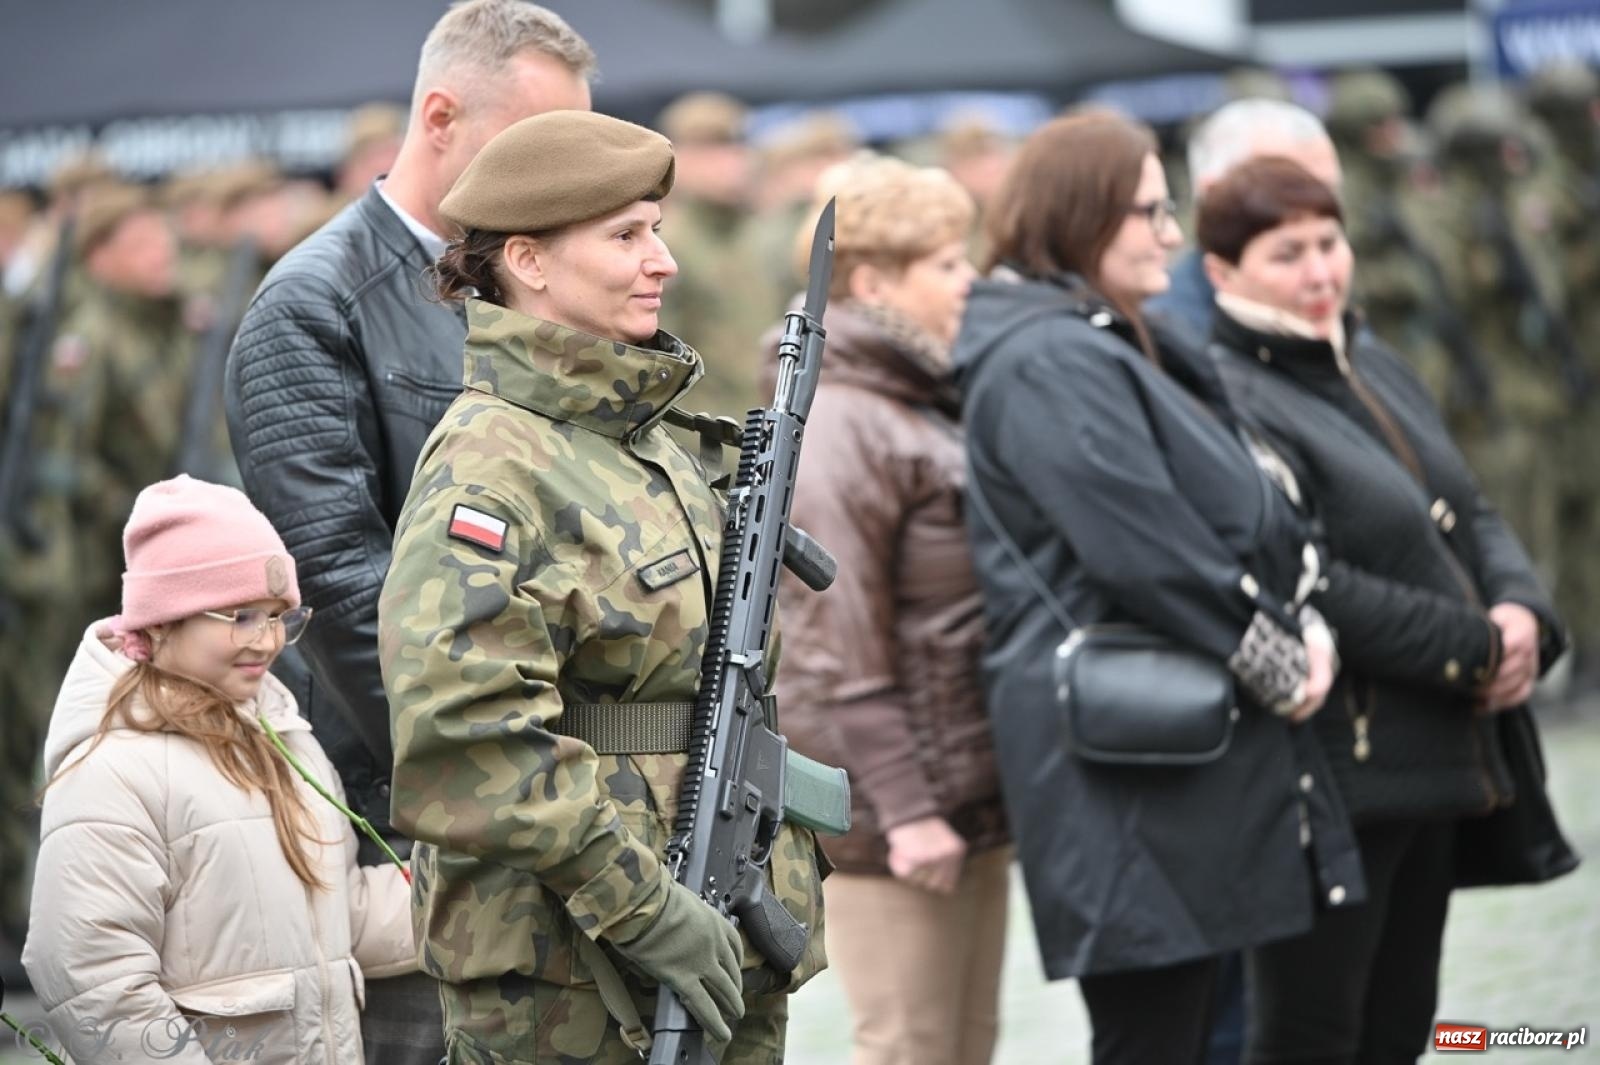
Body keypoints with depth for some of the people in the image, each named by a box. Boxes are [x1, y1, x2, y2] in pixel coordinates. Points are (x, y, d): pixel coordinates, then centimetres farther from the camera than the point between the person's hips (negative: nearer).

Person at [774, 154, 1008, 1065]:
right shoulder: (841, 426, -14)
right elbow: (840, 649, -19)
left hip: (973, 786, 9)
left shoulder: (937, 403, 15)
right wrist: (900, 806, -20)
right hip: (900, 805, -9)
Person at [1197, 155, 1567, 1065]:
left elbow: (1473, 516, 18)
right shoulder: (1231, 406, -16)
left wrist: (1522, 615, -3)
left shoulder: (1376, 368, 14)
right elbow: (1313, 594, -23)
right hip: (1336, 775, -9)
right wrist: (1475, 648, -16)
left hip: (1438, 762, 9)